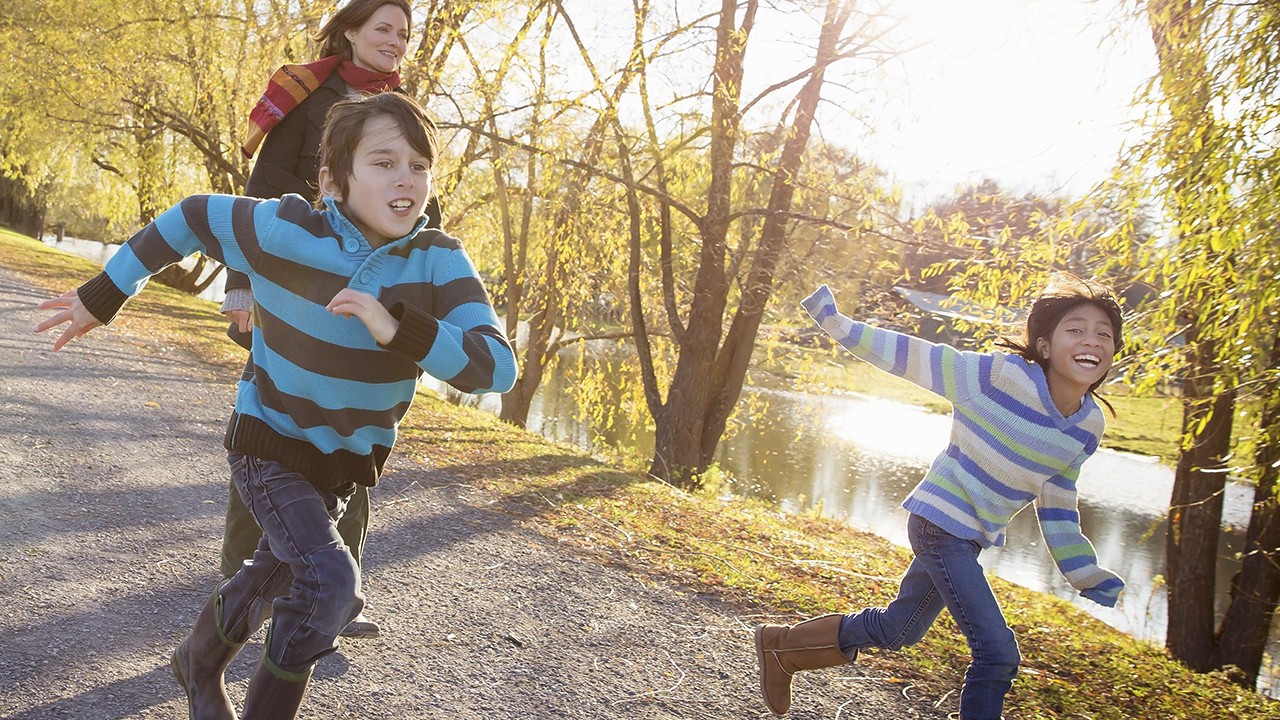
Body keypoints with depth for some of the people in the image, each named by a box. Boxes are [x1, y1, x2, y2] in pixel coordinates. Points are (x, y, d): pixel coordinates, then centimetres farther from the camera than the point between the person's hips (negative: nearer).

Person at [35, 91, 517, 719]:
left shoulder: (440, 261, -21)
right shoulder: (290, 230, -26)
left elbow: (495, 369, -30)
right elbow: (192, 218, -10)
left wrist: (396, 330, -42)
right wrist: (102, 297, -4)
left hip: (351, 458, 5)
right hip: (269, 442, -4)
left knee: (274, 578, 26)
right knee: (330, 583, -23)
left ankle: (199, 664, 56)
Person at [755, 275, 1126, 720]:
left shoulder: (1089, 426, -1)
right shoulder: (1003, 375, -21)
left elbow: (1057, 506, 10)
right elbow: (913, 357, -16)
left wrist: (1087, 575, 6)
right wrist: (838, 324, -19)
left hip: (972, 536, 8)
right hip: (941, 521, -8)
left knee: (897, 628, 22)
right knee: (998, 654, -12)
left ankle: (780, 646, 40)